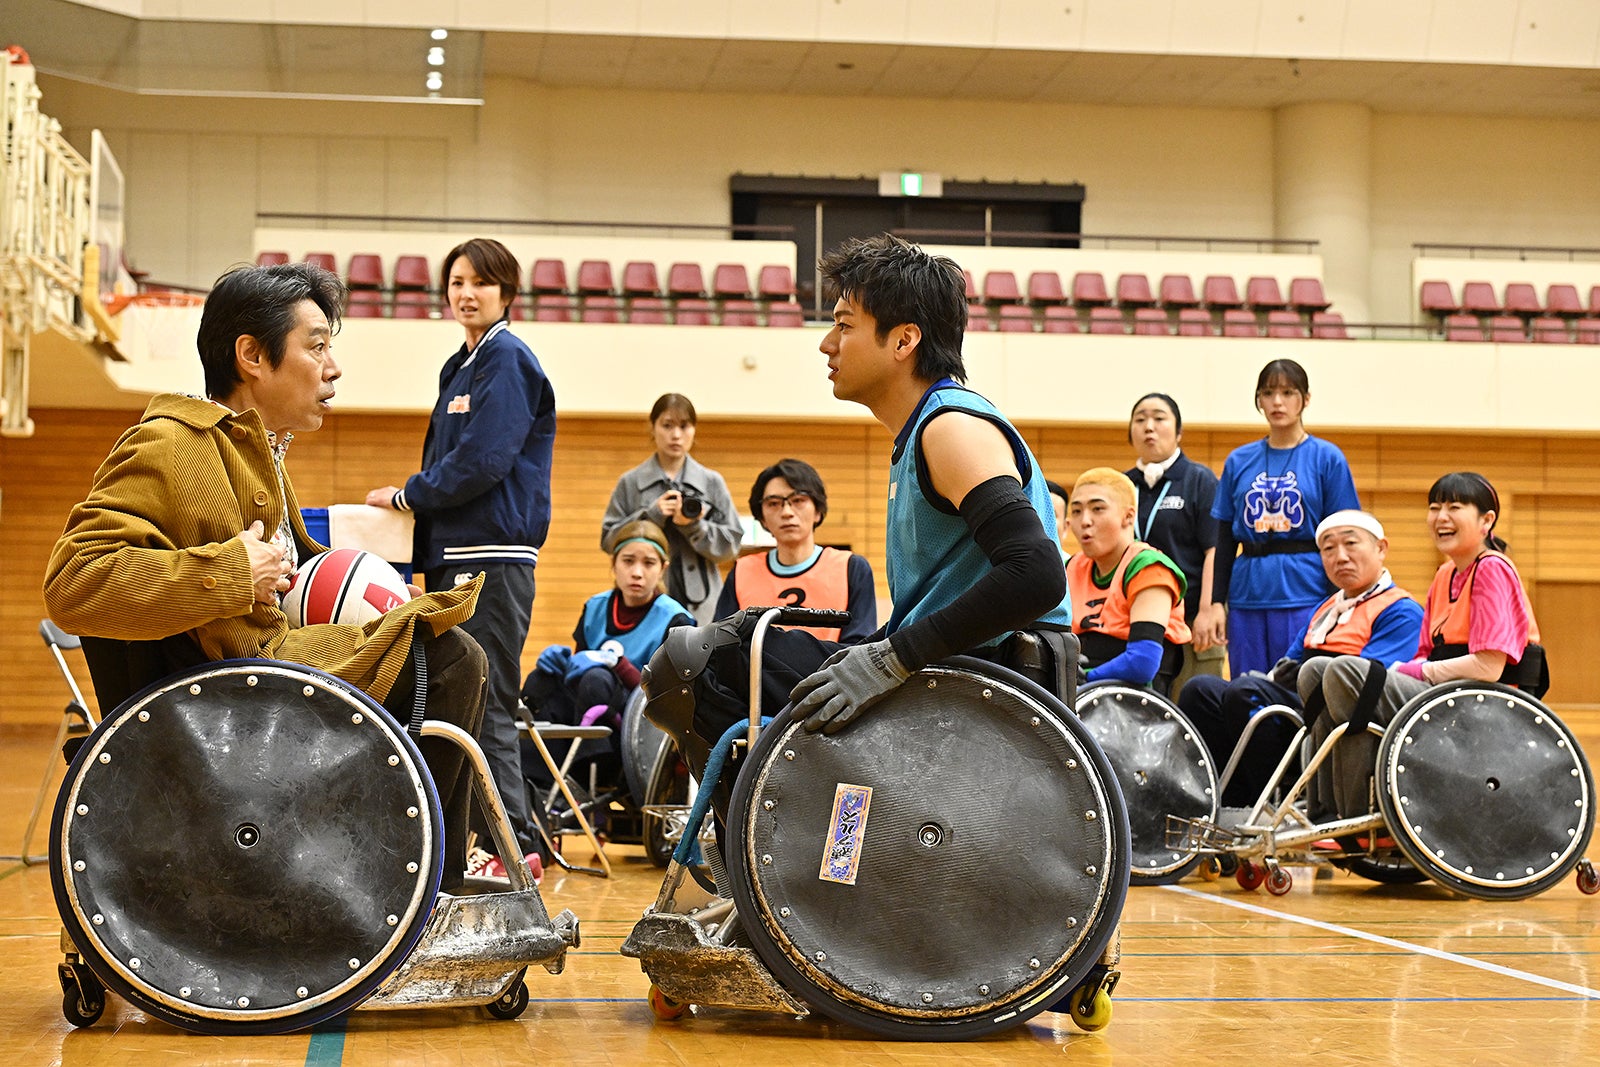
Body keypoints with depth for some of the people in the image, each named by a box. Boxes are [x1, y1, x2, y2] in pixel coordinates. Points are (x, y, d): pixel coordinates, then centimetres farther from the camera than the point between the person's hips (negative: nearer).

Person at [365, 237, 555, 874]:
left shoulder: (509, 361, -7)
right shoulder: (461, 367, 20)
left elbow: (482, 462, -16)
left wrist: (406, 495, -6)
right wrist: (414, 501, 8)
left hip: (494, 558, -9)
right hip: (453, 554, 9)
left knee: (486, 706, -10)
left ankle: (515, 843, -6)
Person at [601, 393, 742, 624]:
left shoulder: (712, 482, 8)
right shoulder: (630, 483, 7)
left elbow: (731, 545, 4)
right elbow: (608, 539, 3)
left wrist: (693, 525, -12)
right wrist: (651, 515, -9)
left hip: (700, 604, 0)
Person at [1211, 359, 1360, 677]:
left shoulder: (1327, 458, 2)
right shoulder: (1239, 461, 12)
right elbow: (1225, 541, 14)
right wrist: (1216, 603, 8)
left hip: (1305, 595, -3)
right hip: (1248, 599, 4)